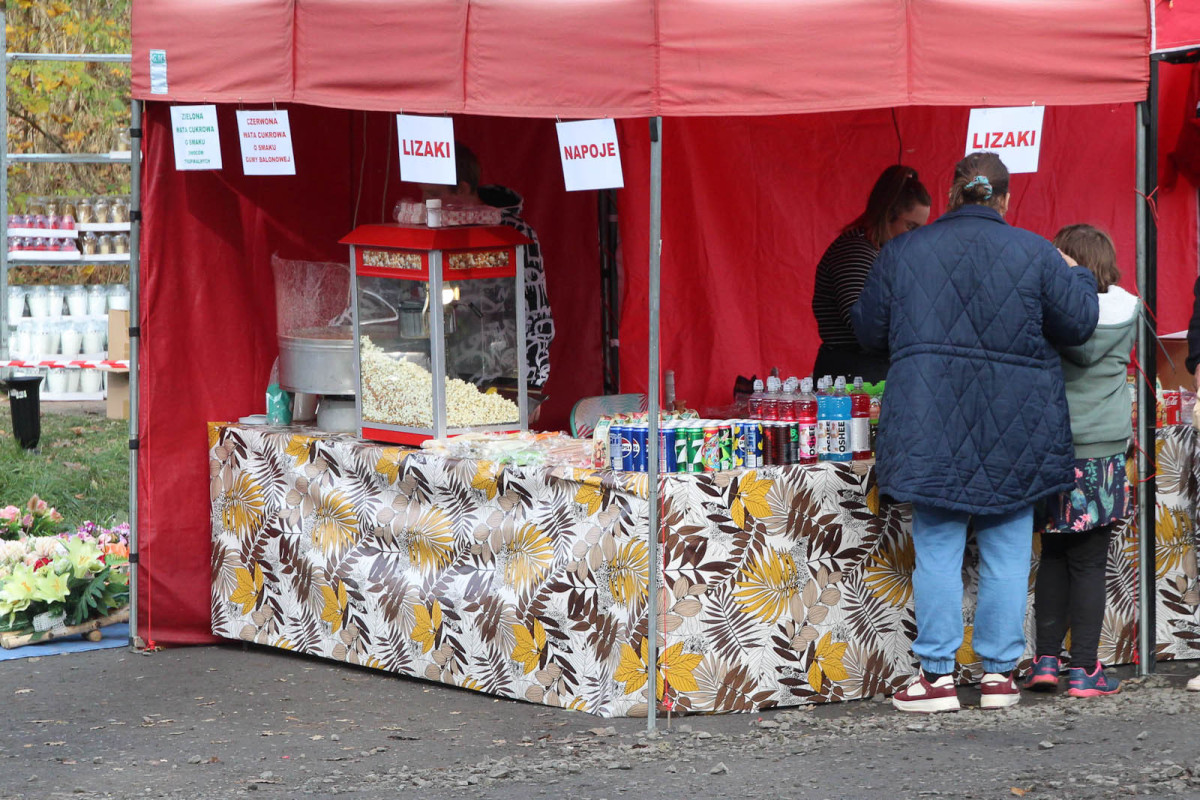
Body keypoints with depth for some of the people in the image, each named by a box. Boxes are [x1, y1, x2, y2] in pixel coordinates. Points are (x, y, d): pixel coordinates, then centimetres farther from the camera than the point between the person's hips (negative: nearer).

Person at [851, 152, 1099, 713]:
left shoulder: (904, 251, 2)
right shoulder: (1033, 253, -2)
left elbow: (869, 330, 8)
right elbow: (1077, 324, 0)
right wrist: (1079, 278, 20)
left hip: (931, 429, 0)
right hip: (1013, 431, 0)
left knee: (937, 550, 5)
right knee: (1007, 552, 8)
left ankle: (937, 676, 3)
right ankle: (999, 672, 10)